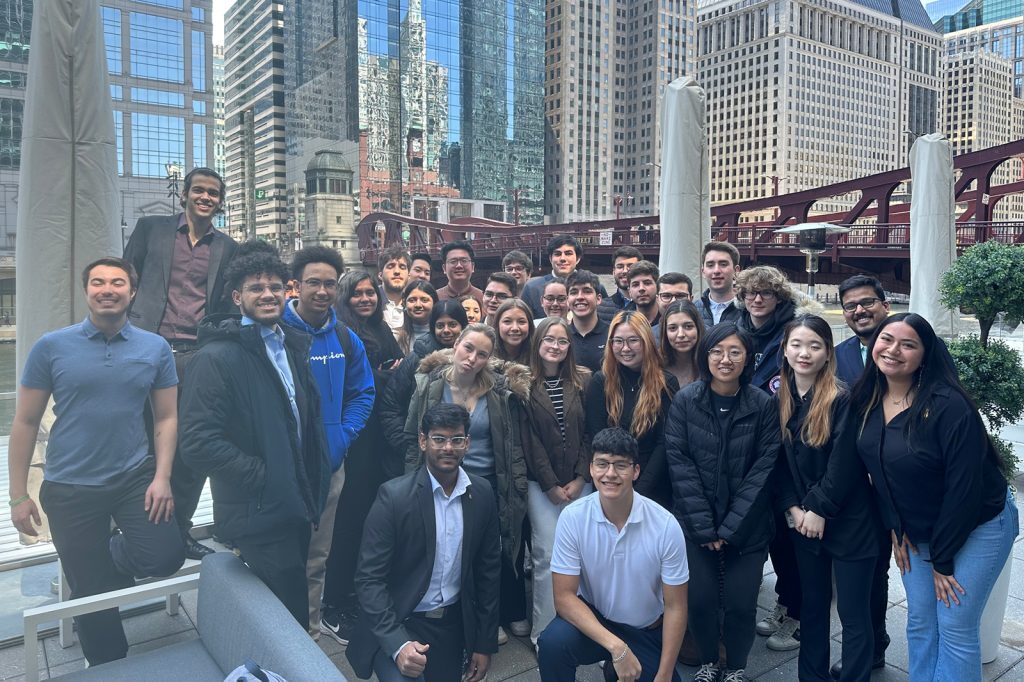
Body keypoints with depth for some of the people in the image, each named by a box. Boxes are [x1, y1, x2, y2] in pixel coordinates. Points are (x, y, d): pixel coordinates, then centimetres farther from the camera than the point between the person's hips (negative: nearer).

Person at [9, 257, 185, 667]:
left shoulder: (155, 348, -2)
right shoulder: (51, 347, -5)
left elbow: (166, 417, 2)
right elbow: (26, 423, -1)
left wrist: (162, 478, -8)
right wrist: (19, 496, -1)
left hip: (135, 477, 1)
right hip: (70, 487, -1)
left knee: (166, 557, -11)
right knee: (92, 591, 9)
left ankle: (111, 554, 25)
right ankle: (108, 666, 36)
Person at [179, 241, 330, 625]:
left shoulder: (293, 346, 11)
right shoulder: (218, 356, -13)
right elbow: (197, 442, -20)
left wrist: (312, 498, 13)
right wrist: (261, 475, -17)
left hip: (295, 509, 7)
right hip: (258, 517, -7)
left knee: (293, 616, 18)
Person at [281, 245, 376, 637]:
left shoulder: (345, 339, 4)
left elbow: (362, 394, 12)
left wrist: (341, 438, -1)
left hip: (330, 465, 5)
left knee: (317, 560, 17)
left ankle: (309, 634, 34)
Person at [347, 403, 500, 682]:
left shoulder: (482, 493, -4)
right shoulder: (394, 495, -17)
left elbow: (488, 570, 4)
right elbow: (369, 577, -15)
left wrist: (484, 644, 6)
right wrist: (398, 644, -24)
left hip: (453, 624, 4)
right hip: (397, 626, -4)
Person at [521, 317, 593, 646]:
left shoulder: (583, 381, 4)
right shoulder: (526, 384, -2)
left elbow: (589, 433, 3)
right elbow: (529, 440, -4)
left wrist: (580, 479, -4)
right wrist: (552, 486, -6)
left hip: (580, 483, 2)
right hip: (542, 485, -2)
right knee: (547, 557, -1)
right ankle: (544, 632, 12)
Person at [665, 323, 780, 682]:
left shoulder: (763, 405, -6)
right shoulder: (685, 400, -7)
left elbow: (764, 467, -6)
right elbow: (678, 462, -8)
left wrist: (730, 526, -10)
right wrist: (704, 525, -11)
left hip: (747, 527, 0)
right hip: (695, 523, 0)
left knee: (741, 602, 1)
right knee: (700, 599, 1)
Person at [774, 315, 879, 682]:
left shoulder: (843, 400, -14)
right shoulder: (779, 400, 2)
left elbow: (845, 464, -17)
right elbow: (779, 462, 4)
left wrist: (819, 510, -15)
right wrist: (792, 508, -5)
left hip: (848, 524, -5)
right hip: (803, 522, 5)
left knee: (853, 615, 5)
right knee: (812, 606, 18)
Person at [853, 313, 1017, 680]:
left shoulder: (948, 405, -25)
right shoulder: (867, 401, -6)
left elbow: (964, 486, -23)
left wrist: (942, 558, -16)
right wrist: (895, 529, 2)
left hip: (976, 527, -6)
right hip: (915, 531, 6)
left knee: (954, 631, 1)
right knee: (920, 624, 13)